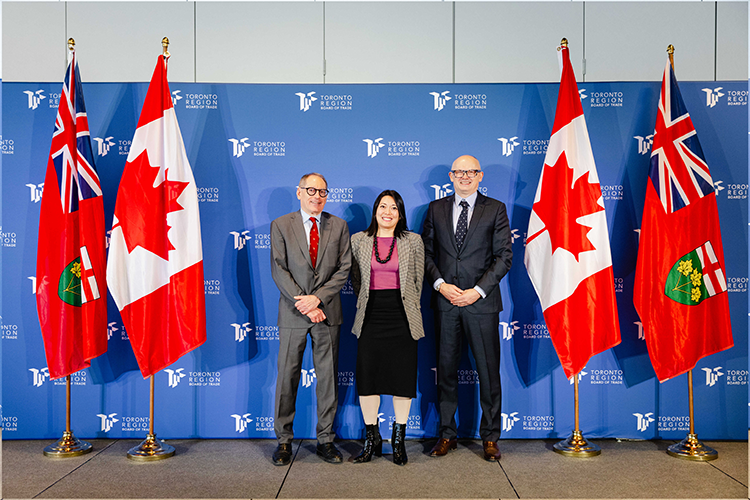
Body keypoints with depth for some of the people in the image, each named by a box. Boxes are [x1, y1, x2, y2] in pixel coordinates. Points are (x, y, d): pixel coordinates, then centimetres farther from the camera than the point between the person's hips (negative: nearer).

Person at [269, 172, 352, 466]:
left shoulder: (338, 226, 8)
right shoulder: (281, 225, 4)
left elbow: (344, 268, 1)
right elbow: (279, 269, -3)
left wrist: (317, 298, -11)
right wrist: (304, 304, -13)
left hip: (327, 312, 1)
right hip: (292, 313, -1)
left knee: (328, 377, 6)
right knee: (287, 377, 4)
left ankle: (325, 439, 19)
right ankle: (284, 440, 18)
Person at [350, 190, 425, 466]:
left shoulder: (413, 241, 4)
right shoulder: (358, 240, 7)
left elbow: (418, 280, 10)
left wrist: (407, 307, 10)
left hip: (402, 318, -1)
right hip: (371, 318, 1)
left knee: (402, 376, 4)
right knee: (366, 377, 3)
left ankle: (399, 439, 20)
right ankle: (372, 439, 19)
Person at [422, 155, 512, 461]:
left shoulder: (495, 209, 4)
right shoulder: (436, 209, 11)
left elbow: (504, 256, -1)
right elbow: (426, 252, 8)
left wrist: (477, 291, -10)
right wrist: (440, 284, -8)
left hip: (481, 301, -2)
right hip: (445, 301, 2)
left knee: (489, 370, 4)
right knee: (446, 369, 8)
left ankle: (490, 437, 19)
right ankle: (447, 434, 22)